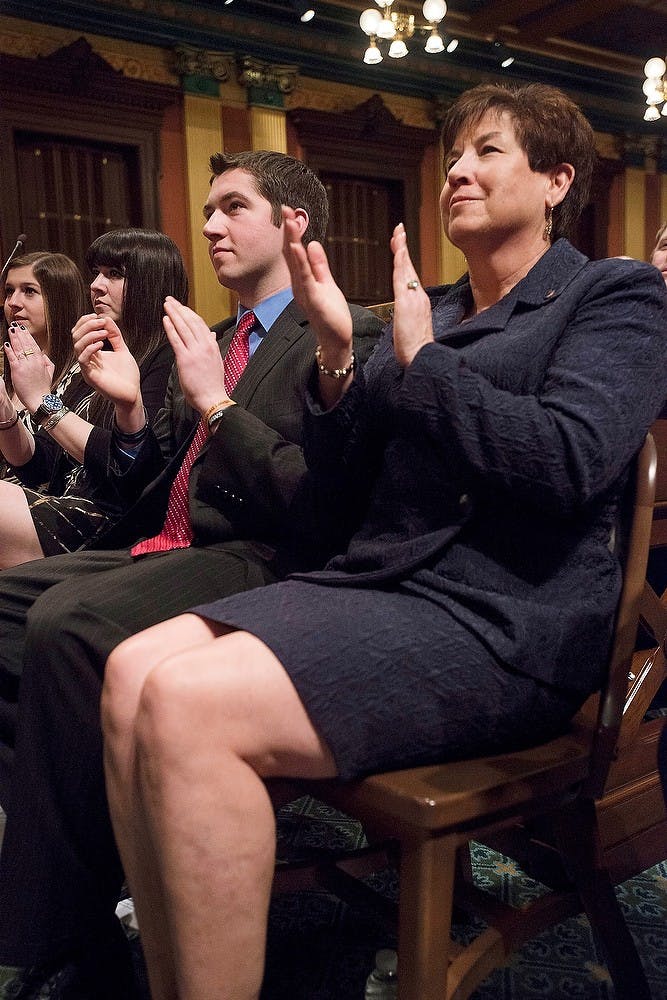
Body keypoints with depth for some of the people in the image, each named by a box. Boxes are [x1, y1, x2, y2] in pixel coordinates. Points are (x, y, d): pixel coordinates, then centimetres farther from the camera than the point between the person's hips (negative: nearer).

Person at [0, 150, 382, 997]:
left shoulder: (342, 334, -2)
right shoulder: (210, 342, 22)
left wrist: (216, 402, -15)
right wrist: (130, 409, 3)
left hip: (257, 563, -8)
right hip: (162, 549, 9)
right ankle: (75, 853, -3)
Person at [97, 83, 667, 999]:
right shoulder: (427, 312, 21)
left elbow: (571, 461, -15)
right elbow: (339, 503, 15)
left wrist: (420, 358, -7)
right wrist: (337, 357, 1)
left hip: (505, 621, -6)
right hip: (372, 582, 7)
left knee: (189, 705, -25)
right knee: (134, 671, -15)